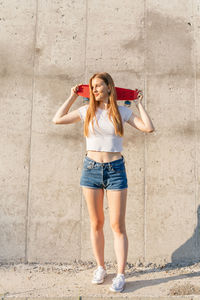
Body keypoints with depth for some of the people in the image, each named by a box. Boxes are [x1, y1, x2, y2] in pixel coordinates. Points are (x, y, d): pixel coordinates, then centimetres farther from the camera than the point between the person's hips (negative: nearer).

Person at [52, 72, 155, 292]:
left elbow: (148, 128, -5)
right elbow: (57, 119, 8)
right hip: (91, 169, 2)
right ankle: (100, 268, 27)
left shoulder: (122, 111, 1)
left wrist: (139, 104, 2)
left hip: (115, 170, -2)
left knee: (117, 225, 0)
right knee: (96, 223, 10)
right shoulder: (86, 111, 5)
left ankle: (120, 275, 11)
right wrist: (72, 97, 11)